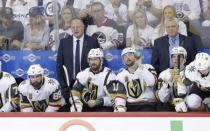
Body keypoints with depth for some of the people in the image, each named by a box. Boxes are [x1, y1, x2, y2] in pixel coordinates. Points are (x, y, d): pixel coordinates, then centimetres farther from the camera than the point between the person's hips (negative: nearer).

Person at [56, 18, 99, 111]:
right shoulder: (64, 42, 6)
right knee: (67, 107, -1)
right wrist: (62, 83, 0)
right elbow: (59, 64, 7)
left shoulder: (92, 42, 1)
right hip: (69, 82, 1)